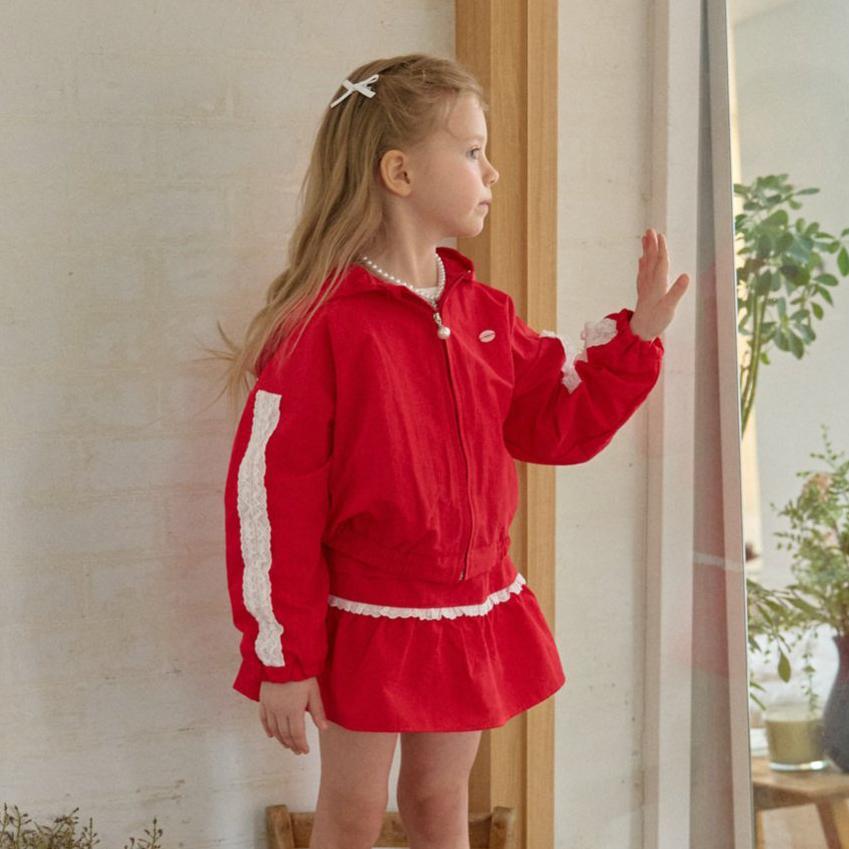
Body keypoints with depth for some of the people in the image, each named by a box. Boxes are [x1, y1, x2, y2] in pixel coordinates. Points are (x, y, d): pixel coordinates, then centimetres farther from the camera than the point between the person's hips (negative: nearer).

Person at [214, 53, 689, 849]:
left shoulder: (485, 314, 3)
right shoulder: (322, 325, -19)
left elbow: (557, 425, 10)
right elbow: (268, 498, -17)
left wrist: (635, 335, -1)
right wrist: (282, 659, -15)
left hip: (472, 613, 6)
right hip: (365, 623, -6)